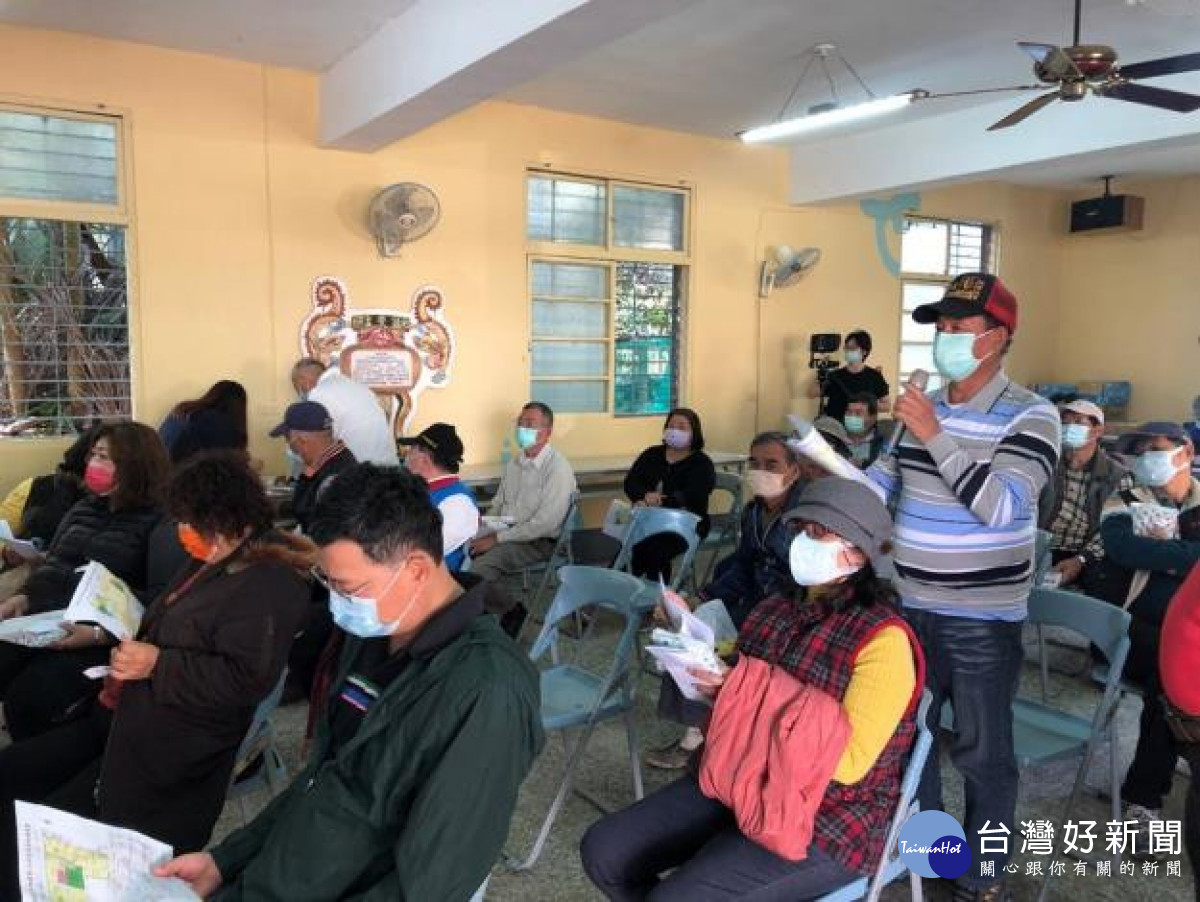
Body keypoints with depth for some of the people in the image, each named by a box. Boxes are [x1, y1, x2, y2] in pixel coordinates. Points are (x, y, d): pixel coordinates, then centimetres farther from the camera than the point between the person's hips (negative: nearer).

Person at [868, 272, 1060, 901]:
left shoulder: (1031, 416, -11)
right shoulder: (922, 407, 6)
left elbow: (1002, 508, -24)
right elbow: (880, 484, 9)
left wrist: (936, 436, -26)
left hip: (982, 619, -5)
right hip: (909, 606, 6)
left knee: (981, 751, 9)